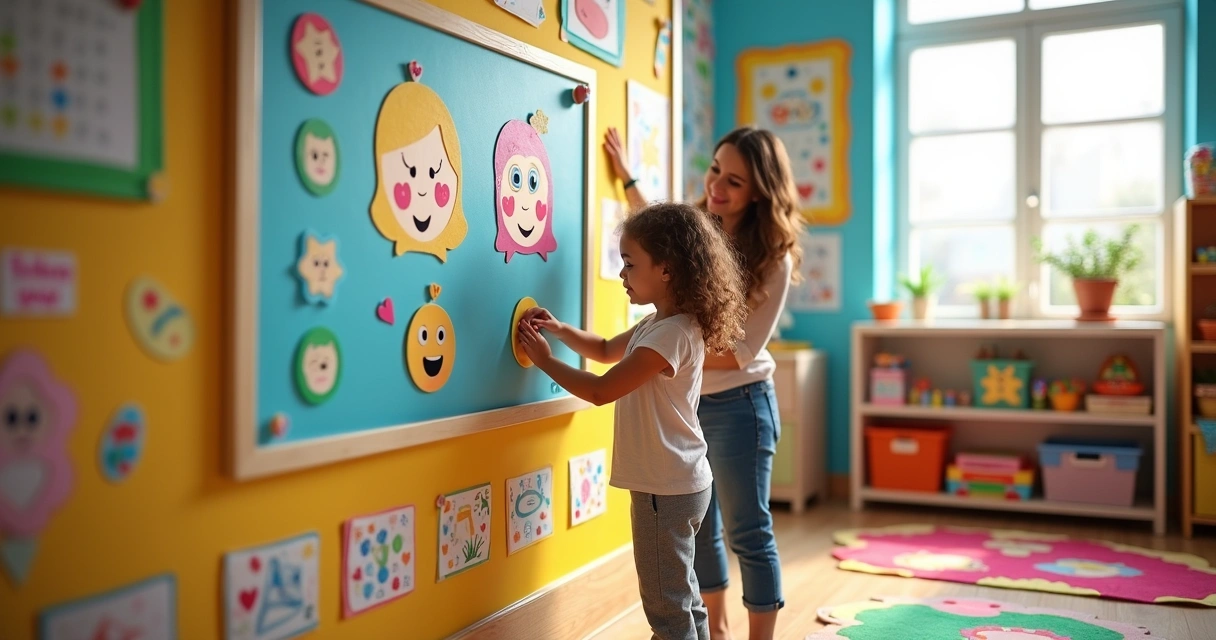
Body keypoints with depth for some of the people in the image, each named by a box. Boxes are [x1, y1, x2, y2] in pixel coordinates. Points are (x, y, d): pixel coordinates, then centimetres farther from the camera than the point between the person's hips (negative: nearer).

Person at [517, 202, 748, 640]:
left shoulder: (671, 334, -24)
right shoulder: (660, 324, 8)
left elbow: (601, 391, -22)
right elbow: (606, 350, 23)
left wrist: (544, 360, -11)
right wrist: (560, 329, 7)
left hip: (666, 489, -10)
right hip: (676, 484, 10)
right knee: (681, 596, 21)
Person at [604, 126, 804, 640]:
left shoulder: (772, 257, -14)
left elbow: (741, 352, -17)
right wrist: (626, 176, 31)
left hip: (737, 405, -6)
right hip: (684, 402, 6)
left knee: (747, 533, 3)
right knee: (698, 526, 17)